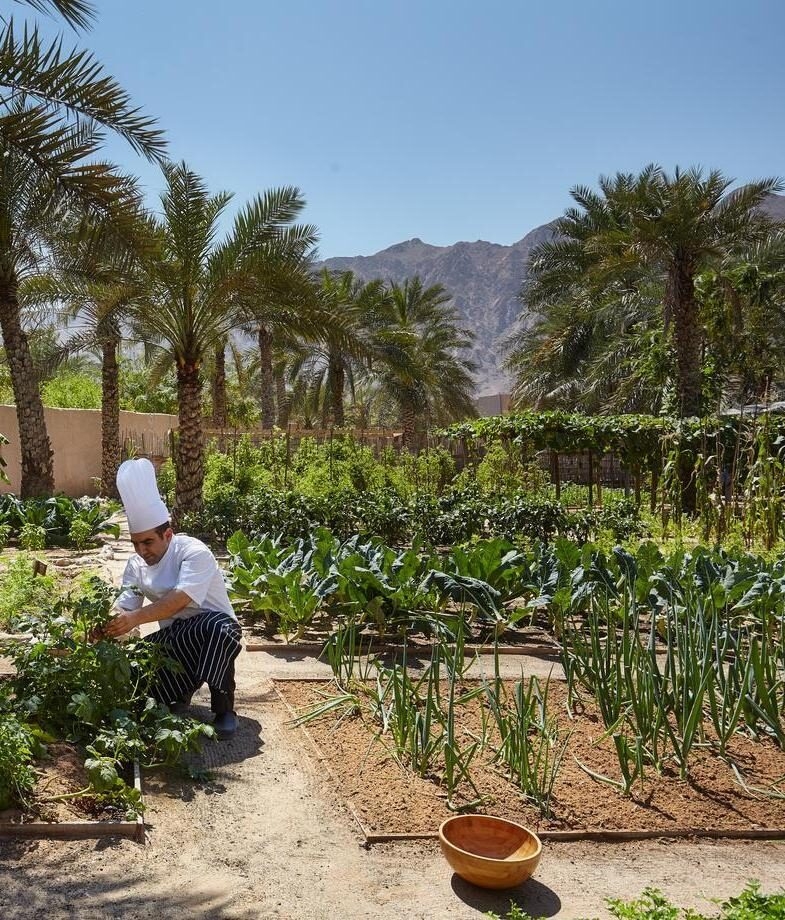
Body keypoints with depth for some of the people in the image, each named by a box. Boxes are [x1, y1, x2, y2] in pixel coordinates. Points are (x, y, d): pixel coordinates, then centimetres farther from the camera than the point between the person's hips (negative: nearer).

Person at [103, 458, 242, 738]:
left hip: (210, 628, -6)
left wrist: (136, 618, -50)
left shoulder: (194, 552, -22)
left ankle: (223, 708, -20)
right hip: (173, 636, 6)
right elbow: (124, 607, -7)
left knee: (220, 628, -41)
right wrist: (108, 625, -30)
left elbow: (179, 599, -37)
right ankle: (179, 693, 12)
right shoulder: (137, 564, -1)